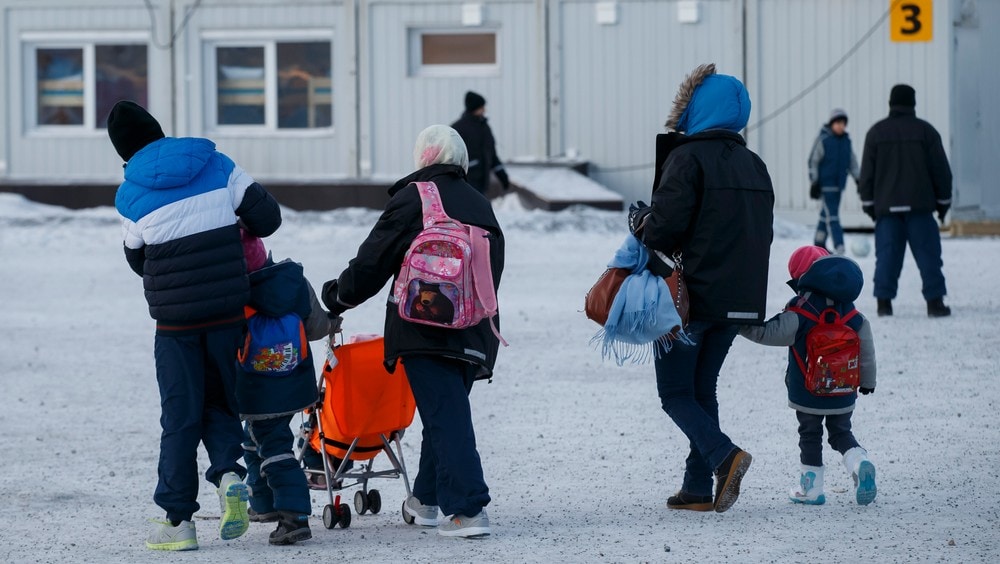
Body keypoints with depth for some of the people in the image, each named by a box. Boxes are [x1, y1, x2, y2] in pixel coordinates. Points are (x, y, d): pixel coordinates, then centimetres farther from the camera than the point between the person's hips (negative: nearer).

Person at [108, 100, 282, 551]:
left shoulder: (130, 197, -5)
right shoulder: (218, 166, -1)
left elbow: (138, 260, 9)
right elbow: (266, 217, -1)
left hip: (175, 317, -2)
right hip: (227, 310, 2)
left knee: (180, 414, 5)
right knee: (220, 399, 17)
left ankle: (179, 520, 4)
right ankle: (228, 471, -10)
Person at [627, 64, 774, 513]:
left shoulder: (688, 158, -12)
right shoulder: (754, 165, 12)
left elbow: (665, 226, -19)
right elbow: (761, 232, 16)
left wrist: (639, 223, 1)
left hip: (690, 295, -7)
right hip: (740, 300, 7)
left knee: (675, 392, 2)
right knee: (702, 387, 17)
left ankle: (723, 455, -20)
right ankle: (698, 487, 12)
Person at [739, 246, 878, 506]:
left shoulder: (800, 312, -16)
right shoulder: (849, 312, 2)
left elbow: (770, 333, -18)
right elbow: (866, 347, 8)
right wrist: (867, 380, 20)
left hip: (807, 393, -4)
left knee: (810, 436, 10)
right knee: (841, 433, 17)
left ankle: (811, 487, 13)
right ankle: (859, 462, -9)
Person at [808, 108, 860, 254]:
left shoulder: (846, 140, 9)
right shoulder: (822, 140, -9)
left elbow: (852, 162, 18)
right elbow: (813, 161, -6)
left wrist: (858, 180, 13)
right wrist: (814, 183, -9)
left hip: (839, 184, 6)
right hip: (825, 184, -6)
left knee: (826, 215, 13)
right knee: (831, 215, -11)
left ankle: (819, 245, 23)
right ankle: (839, 246, -17)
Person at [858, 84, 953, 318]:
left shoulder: (876, 132, 5)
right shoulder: (925, 131, 1)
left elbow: (867, 172, 6)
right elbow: (941, 170, 3)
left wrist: (868, 202, 13)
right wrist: (943, 200, 11)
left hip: (886, 205, 2)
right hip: (919, 205, -2)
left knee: (887, 255, 3)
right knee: (928, 254, 1)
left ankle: (884, 301, -2)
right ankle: (934, 301, -3)